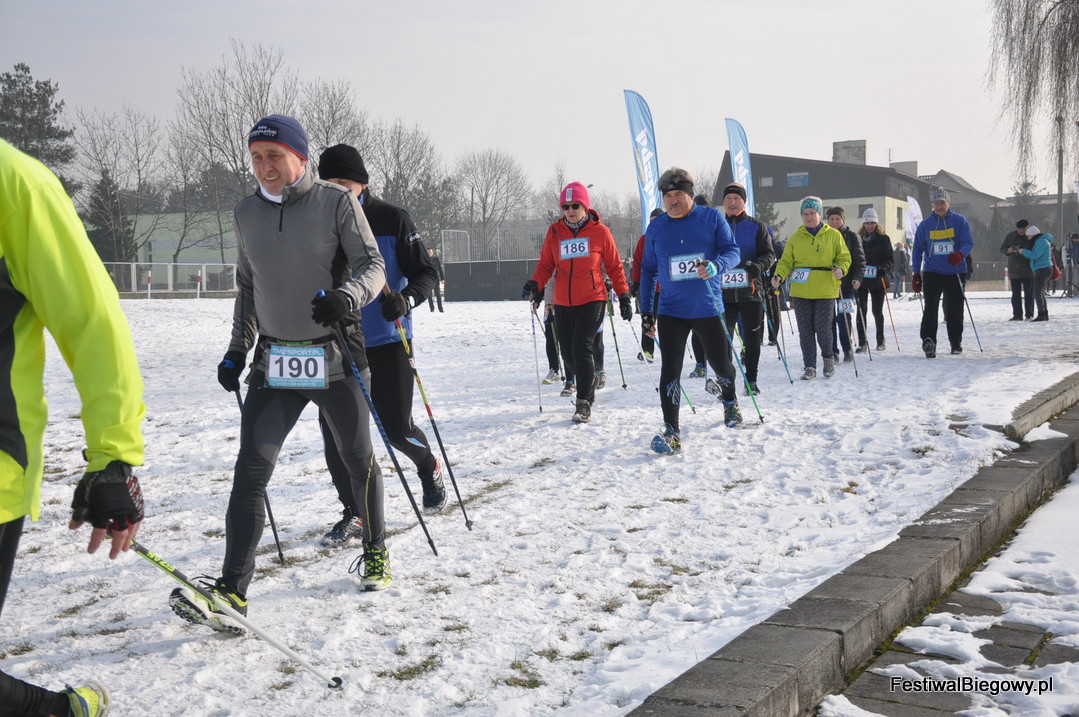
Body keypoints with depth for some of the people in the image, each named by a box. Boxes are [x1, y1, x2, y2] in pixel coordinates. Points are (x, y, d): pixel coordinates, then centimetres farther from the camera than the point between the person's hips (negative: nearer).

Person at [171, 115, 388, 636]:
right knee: (251, 468, -10)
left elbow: (373, 265, -5)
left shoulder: (337, 202, -5)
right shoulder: (247, 212, 8)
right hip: (274, 361, 3)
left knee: (358, 460, 12)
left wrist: (347, 296, -26)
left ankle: (375, 553, 35)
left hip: (335, 358, -2)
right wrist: (238, 349, 12)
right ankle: (231, 591, -11)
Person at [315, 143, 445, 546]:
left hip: (387, 340, -3)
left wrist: (406, 299, -23)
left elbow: (427, 273, -4)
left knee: (396, 428, -2)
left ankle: (429, 467, 33)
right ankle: (354, 514, 10)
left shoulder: (393, 220, -5)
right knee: (334, 428, -4)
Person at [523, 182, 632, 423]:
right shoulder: (555, 231, 5)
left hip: (592, 301, -4)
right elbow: (545, 264, 8)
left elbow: (614, 266, 6)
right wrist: (534, 285, -11)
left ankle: (584, 403, -7)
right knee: (568, 353, 7)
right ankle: (587, 389, 32)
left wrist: (624, 296, 2)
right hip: (563, 304, 4)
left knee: (581, 348, -16)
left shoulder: (599, 232, -1)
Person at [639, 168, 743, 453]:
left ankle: (729, 400, 46)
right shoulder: (655, 228, 4)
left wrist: (716, 265, -27)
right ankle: (671, 434, -8)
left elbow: (733, 251, -4)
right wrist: (646, 311, 8)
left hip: (708, 309, -1)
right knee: (670, 370, -11)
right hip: (671, 311, 1)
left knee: (721, 365, 11)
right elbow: (648, 269, 11)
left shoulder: (712, 218, -2)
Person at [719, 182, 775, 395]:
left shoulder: (756, 227, 7)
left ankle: (751, 380, 15)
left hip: (750, 291, 0)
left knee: (752, 338, 5)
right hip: (723, 292, 1)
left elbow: (769, 254, 2)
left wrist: (757, 265, -18)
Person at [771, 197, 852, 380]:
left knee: (823, 328, -6)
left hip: (825, 290, -2)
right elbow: (786, 261, 7)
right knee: (805, 331, 4)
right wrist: (779, 276, -12)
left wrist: (841, 269, -15)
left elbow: (844, 257, 7)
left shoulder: (833, 235, 5)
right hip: (801, 291, 2)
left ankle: (829, 358, 21)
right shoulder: (796, 237, 9)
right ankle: (809, 367, 13)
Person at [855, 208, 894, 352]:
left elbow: (889, 258, -1)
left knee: (877, 311, 5)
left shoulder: (883, 239, 3)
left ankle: (880, 341, 18)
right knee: (861, 310, -2)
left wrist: (884, 268, -20)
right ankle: (862, 342, 2)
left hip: (878, 280, -1)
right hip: (861, 280, 1)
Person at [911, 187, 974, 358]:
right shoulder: (925, 225, 7)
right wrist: (916, 274, 4)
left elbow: (968, 243, -6)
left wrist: (960, 254, -29)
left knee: (955, 310, 6)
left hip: (955, 273, 0)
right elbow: (918, 250, 10)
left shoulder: (960, 221, 3)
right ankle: (928, 341, -18)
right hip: (932, 273, 0)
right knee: (930, 308, -14)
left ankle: (956, 342, 20)